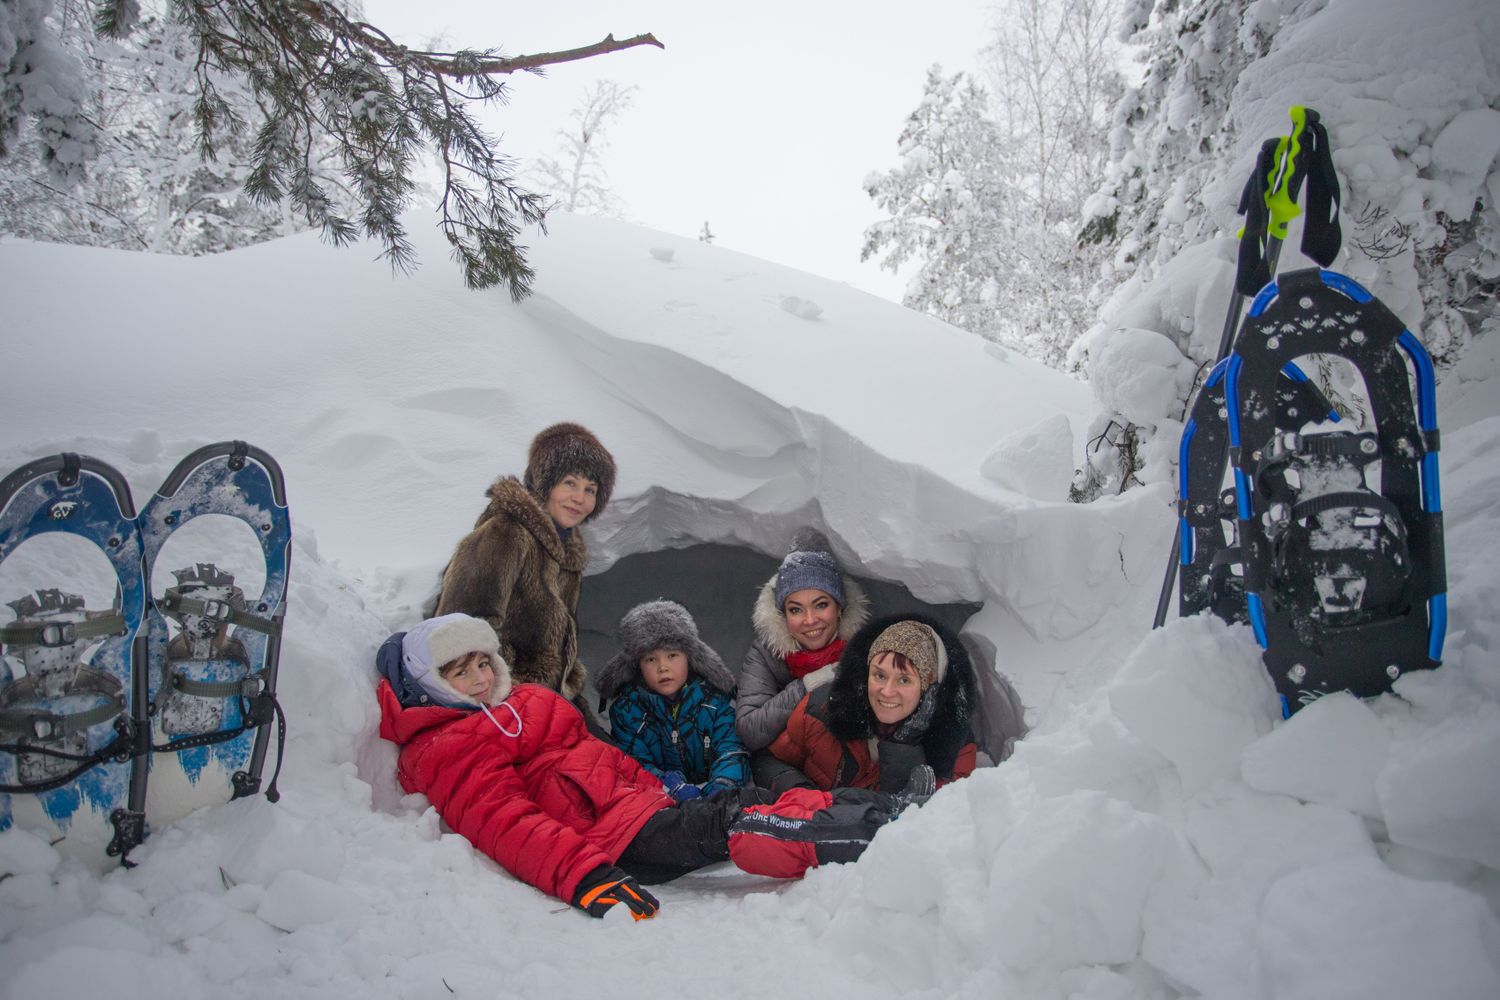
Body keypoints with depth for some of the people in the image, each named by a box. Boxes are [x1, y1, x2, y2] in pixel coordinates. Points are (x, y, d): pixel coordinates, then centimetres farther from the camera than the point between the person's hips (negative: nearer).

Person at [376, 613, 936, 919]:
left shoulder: (525, 702, 24)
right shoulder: (442, 754, -4)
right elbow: (506, 825, -20)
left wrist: (659, 787, 20)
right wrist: (584, 877, -34)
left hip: (642, 803, 9)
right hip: (608, 839, -9)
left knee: (750, 800, -8)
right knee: (728, 826, -26)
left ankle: (891, 807, -16)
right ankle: (886, 830, -33)